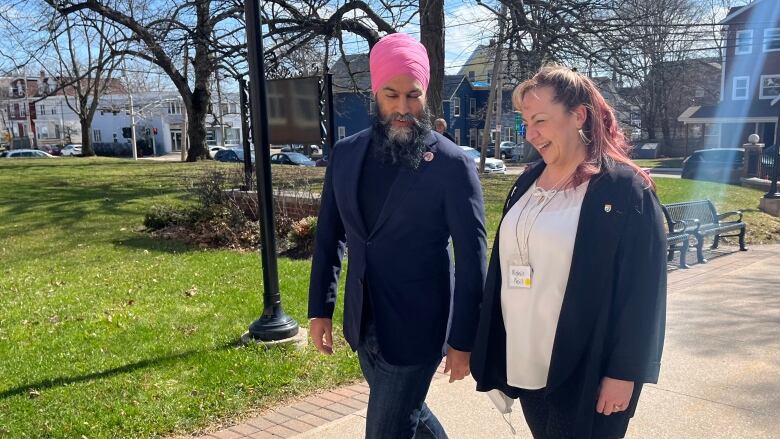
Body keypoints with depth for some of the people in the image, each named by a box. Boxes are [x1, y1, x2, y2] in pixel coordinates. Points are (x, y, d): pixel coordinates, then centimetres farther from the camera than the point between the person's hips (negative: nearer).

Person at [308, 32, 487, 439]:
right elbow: (329, 237, 8)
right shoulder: (345, 153, 1)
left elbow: (472, 258, -12)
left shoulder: (452, 164, -14)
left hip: (415, 328, -5)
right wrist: (320, 309, 7)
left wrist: (463, 340, -11)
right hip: (363, 324, 6)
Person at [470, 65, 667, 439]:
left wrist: (624, 372, -13)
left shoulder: (625, 189, -13)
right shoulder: (528, 182, 6)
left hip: (585, 373, -6)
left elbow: (642, 292, -13)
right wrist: (491, 350, 12)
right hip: (524, 362, 6)